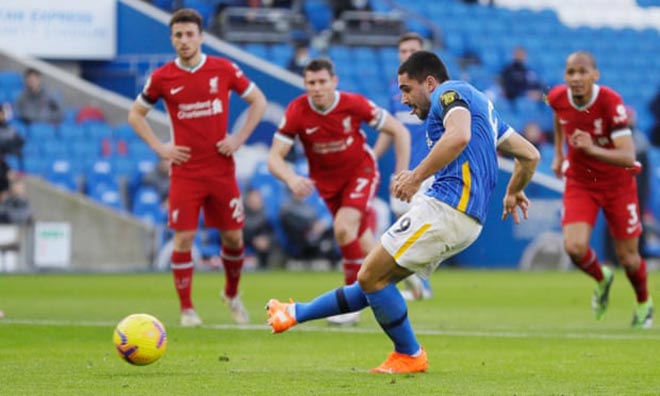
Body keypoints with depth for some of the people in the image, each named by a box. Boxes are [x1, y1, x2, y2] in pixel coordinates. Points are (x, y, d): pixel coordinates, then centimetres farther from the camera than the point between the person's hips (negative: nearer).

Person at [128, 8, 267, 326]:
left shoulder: (223, 70, -1)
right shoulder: (162, 78, -2)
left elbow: (258, 101, 9)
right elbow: (135, 114, 12)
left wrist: (239, 138, 0)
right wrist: (159, 147, 0)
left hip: (221, 169, 1)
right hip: (185, 172, -1)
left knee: (233, 237, 5)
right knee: (183, 238, -8)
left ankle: (232, 294, 31)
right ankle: (186, 309, 3)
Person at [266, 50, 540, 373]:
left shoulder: (450, 92, -3)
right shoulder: (480, 104, 26)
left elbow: (459, 136, -25)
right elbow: (530, 154, 27)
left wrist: (417, 175, -20)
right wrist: (513, 193, 44)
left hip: (446, 205, -10)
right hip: (467, 222, 10)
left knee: (371, 276, -4)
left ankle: (410, 356, 7)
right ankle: (297, 314, 22)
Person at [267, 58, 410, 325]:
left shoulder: (354, 104, -23)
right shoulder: (297, 112, -20)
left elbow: (399, 132, -11)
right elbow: (274, 157, -20)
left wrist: (402, 175, -15)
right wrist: (291, 179, -41)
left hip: (360, 171, -3)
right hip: (327, 180, 3)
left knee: (344, 228, -26)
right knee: (362, 243, 10)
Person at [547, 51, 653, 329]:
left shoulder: (610, 102, -28)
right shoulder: (557, 98, -15)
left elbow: (628, 157, -32)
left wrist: (592, 149, -46)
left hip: (617, 184, -2)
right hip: (579, 183, 2)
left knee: (628, 257, 4)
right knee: (574, 248, -19)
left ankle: (644, 303, 38)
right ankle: (601, 280, 17)